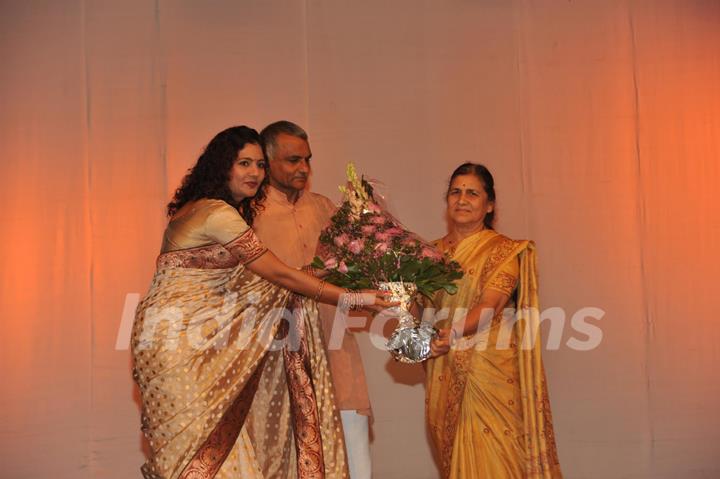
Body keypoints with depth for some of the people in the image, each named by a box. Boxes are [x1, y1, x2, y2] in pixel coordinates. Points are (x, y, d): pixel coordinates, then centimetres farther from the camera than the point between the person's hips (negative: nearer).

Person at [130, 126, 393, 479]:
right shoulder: (219, 214, -17)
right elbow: (279, 274, -15)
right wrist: (351, 299, -9)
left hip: (197, 334, 9)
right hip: (175, 333, -9)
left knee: (219, 435, 9)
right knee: (193, 437, -3)